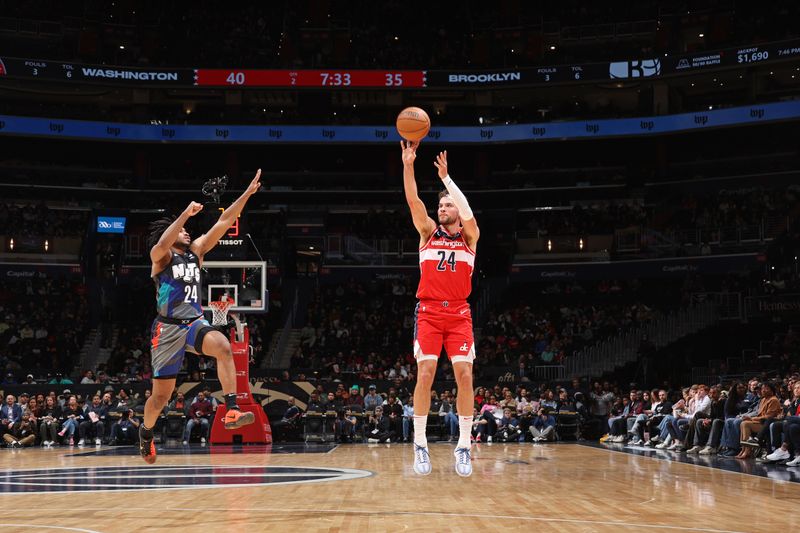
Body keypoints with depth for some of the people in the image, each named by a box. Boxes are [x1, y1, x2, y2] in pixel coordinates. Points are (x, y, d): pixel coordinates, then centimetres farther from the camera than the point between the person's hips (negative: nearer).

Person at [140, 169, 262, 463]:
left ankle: (232, 412, -36)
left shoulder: (196, 250, 11)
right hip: (168, 327, -3)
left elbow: (224, 222, 4)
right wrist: (186, 214, -31)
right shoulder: (161, 256, -2)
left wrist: (247, 193, -2)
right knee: (161, 395, 5)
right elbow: (162, 244, -28)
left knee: (223, 346, -32)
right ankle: (146, 431, 36)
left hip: (195, 322, 3)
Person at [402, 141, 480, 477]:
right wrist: (408, 164, -16)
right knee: (425, 373, -10)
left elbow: (467, 211, -12)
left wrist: (446, 177, -11)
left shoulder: (469, 237, 10)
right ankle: (420, 444, -2)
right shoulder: (428, 233, 11)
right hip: (429, 312, 0)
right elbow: (413, 201, -4)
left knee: (464, 374, -8)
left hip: (459, 314, 0)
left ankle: (464, 446, -1)